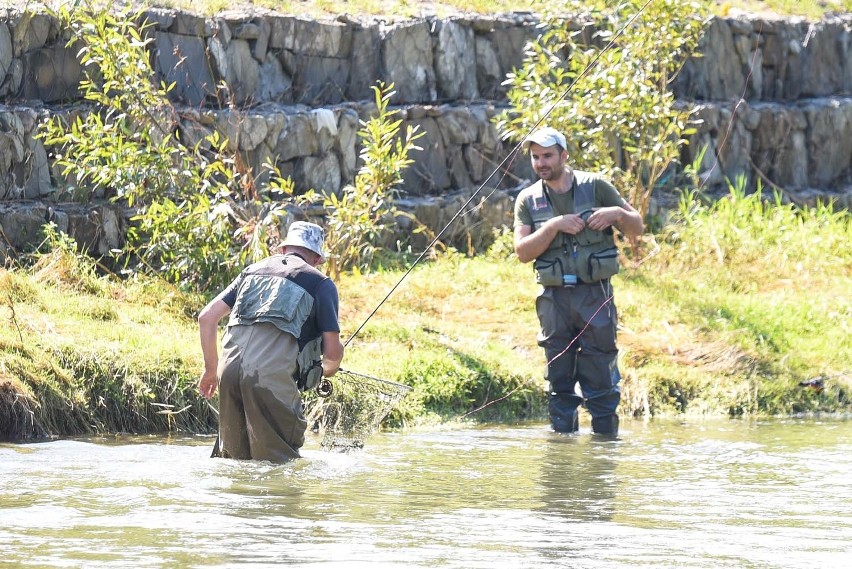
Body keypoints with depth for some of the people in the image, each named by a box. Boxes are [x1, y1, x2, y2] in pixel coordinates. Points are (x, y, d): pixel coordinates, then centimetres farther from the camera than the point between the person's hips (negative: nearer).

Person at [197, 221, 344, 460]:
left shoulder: (253, 270, 25)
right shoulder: (320, 283, 11)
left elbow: (206, 317, 20)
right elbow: (333, 351, 7)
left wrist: (211, 369, 29)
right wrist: (328, 369, 31)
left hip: (230, 369, 4)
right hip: (272, 375, -4)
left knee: (233, 457, 14)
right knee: (279, 460, -1)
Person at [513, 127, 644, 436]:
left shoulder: (595, 187, 3)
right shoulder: (528, 200, 9)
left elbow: (637, 228, 7)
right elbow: (523, 251, -3)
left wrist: (617, 213, -14)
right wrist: (554, 226, -15)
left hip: (595, 294, -2)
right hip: (554, 298, 2)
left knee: (600, 378, -4)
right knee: (560, 383, 6)